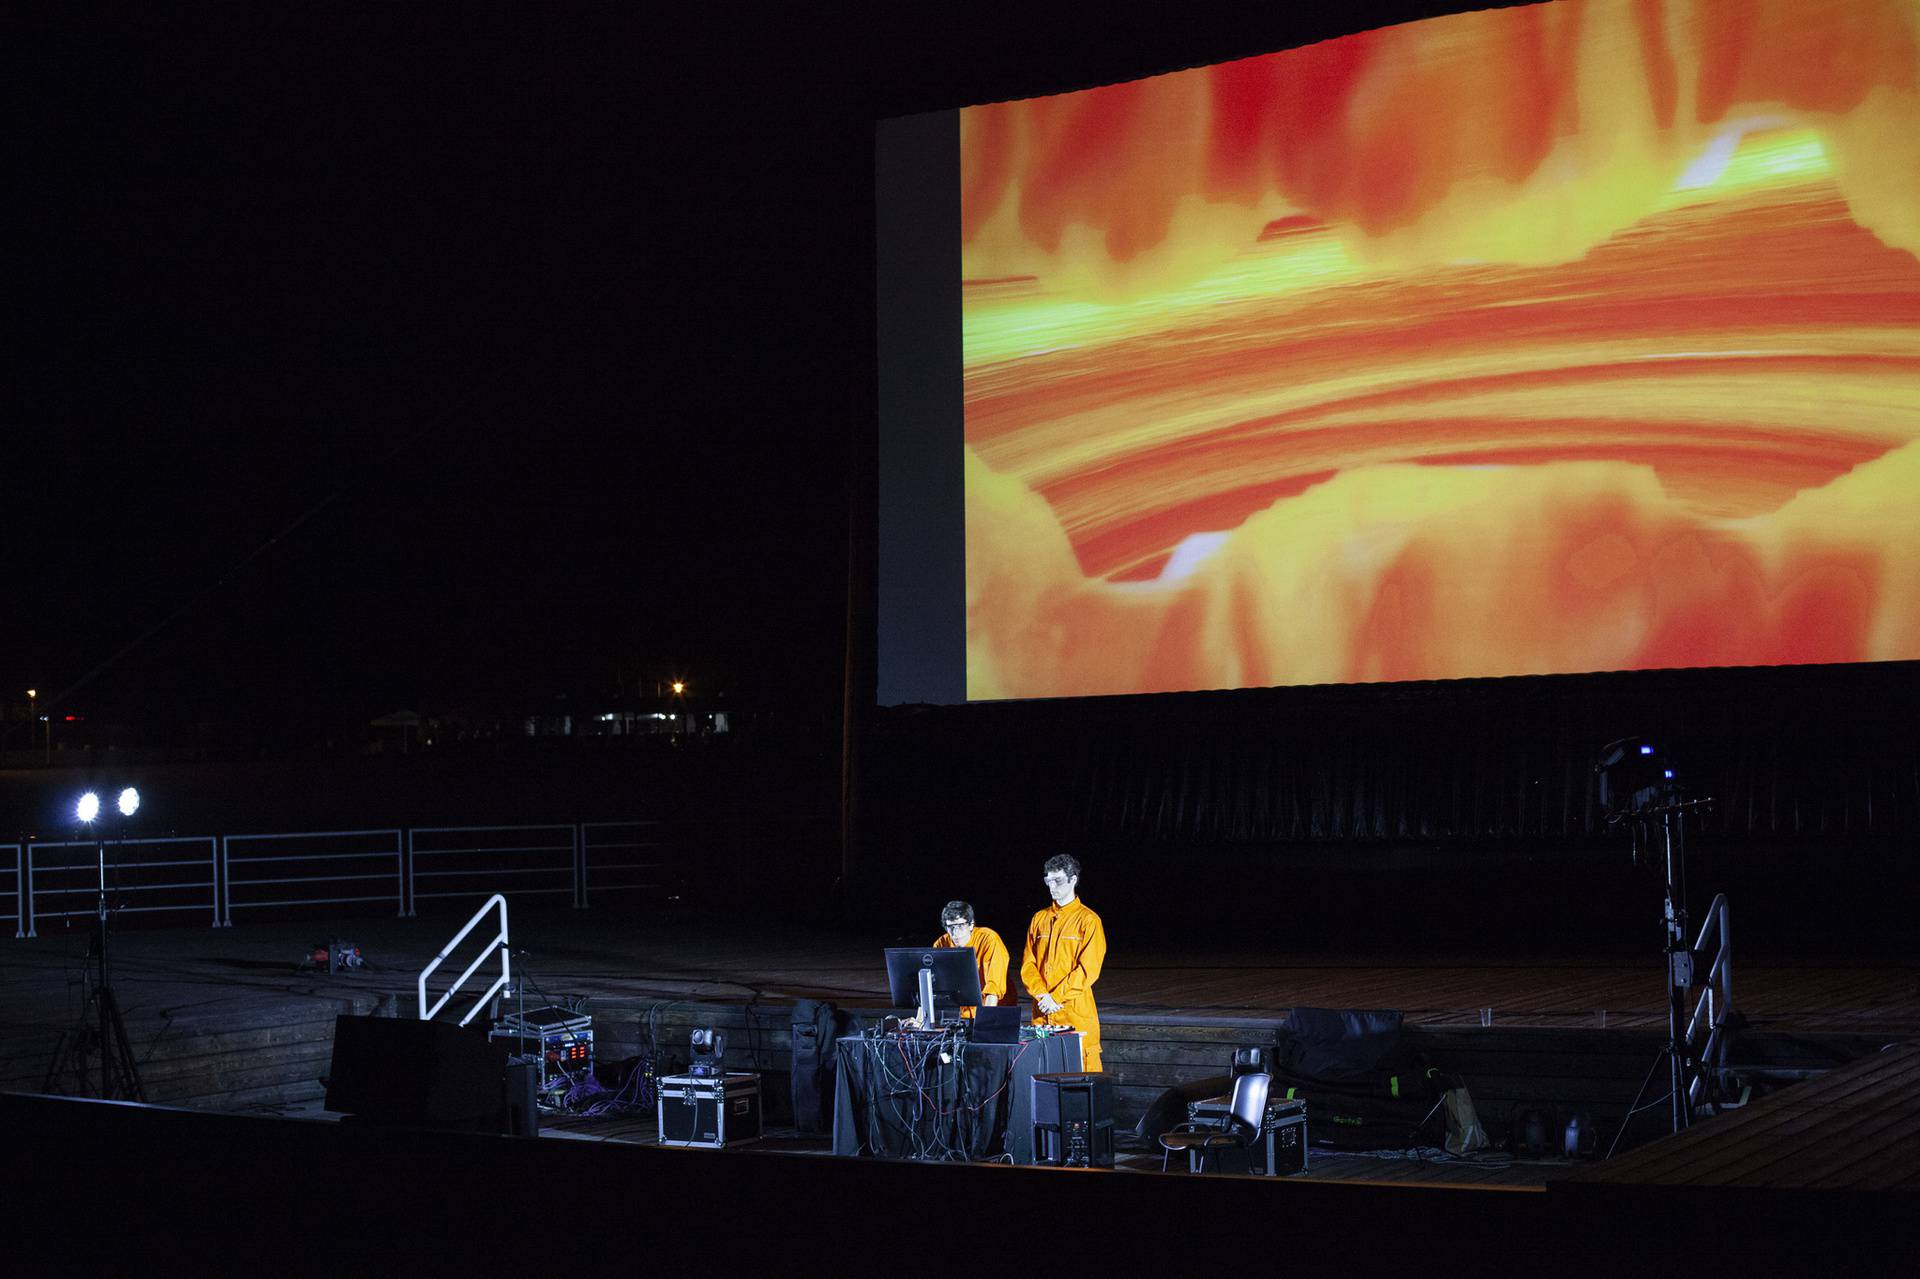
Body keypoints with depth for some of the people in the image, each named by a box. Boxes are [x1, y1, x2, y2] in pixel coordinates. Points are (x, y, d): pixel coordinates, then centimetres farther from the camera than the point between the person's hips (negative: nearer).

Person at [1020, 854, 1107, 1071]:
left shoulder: (1088, 920, -2)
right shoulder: (1040, 919, 14)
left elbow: (1088, 969, -10)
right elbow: (1028, 965, 9)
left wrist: (1056, 997, -15)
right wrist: (1043, 996, -8)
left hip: (1076, 1013, -5)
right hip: (1042, 1014, 5)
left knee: (1080, 1070, -6)